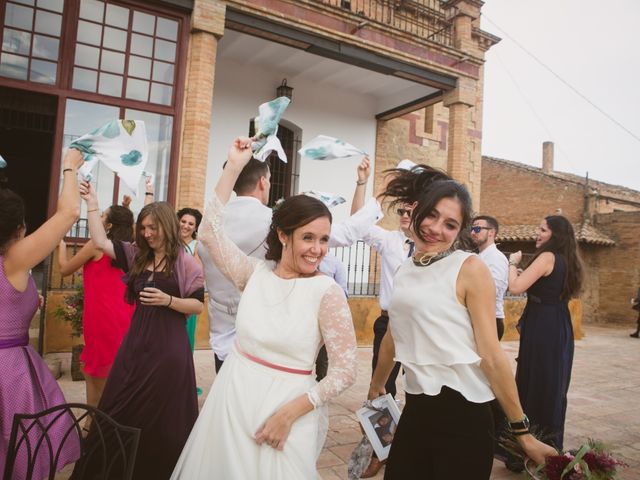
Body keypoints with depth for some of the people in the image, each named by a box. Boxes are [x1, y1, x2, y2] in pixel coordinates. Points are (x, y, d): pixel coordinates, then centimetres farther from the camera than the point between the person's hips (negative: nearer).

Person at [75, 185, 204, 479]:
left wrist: (167, 300, -20)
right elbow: (100, 242, 2)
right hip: (136, 341, 5)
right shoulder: (136, 254, 7)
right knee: (120, 412, 13)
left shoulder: (186, 262, -7)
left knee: (162, 416, 7)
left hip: (168, 345, -5)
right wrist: (92, 204, 2)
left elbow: (198, 306, -7)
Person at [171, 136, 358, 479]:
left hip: (284, 405, -4)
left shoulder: (327, 292, -13)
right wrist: (233, 167, -5)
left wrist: (290, 412, -18)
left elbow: (345, 370, -12)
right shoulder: (256, 273, -1)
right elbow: (209, 233, -2)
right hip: (232, 396, 4)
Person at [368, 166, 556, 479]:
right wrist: (375, 388, 29)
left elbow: (491, 355, -12)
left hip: (462, 416, -5)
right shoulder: (404, 272, 6)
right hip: (415, 410, 6)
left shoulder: (469, 269, -11)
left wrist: (523, 433, -10)